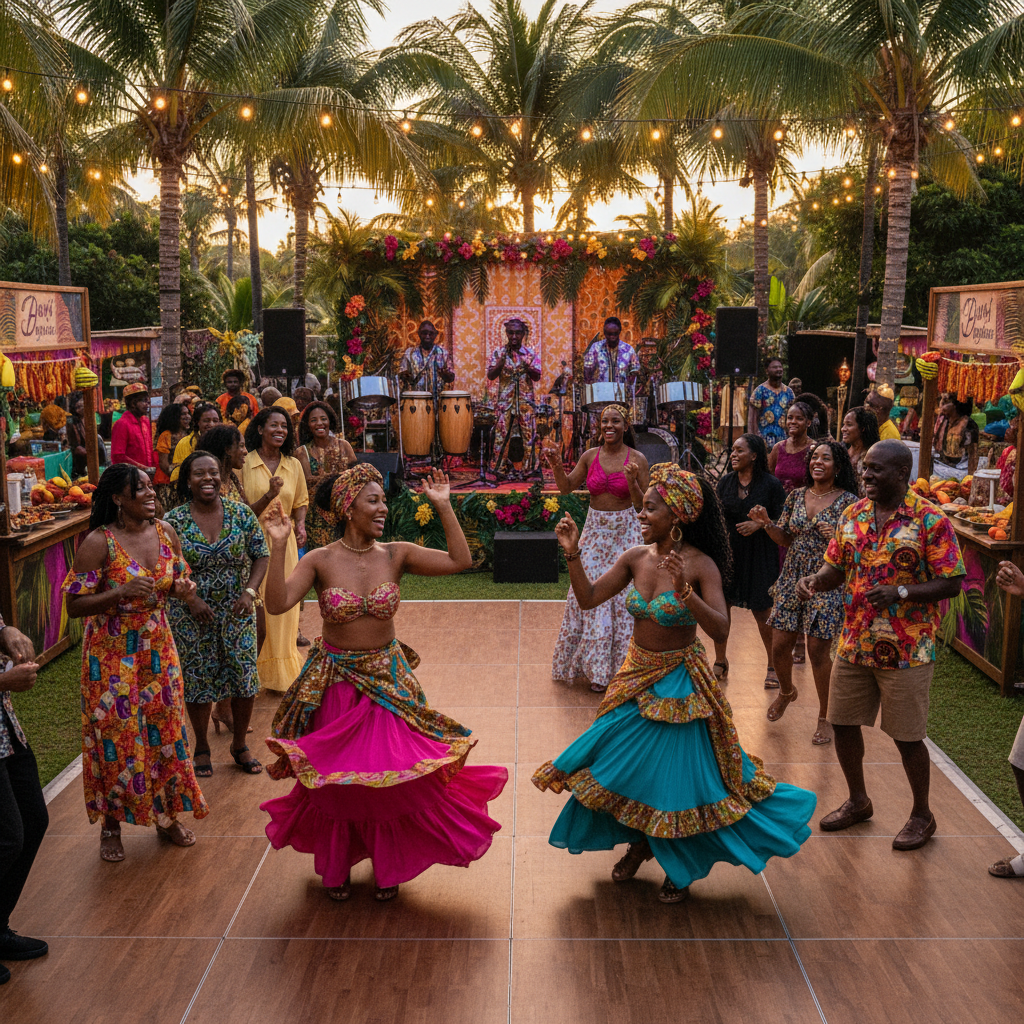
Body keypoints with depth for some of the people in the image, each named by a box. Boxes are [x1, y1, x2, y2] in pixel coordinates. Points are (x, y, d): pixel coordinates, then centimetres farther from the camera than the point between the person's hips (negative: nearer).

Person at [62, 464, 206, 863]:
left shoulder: (165, 532, -2)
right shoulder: (98, 543, -18)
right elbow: (74, 606, -17)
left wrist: (183, 588, -10)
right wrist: (122, 592, -30)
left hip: (158, 647, 5)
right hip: (112, 654, -5)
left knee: (165, 728, 11)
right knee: (116, 735, 3)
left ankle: (166, 816, 29)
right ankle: (111, 825, 23)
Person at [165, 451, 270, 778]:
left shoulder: (241, 513, -3)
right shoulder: (174, 520, -8)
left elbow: (261, 555, 0)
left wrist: (249, 591, -14)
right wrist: (191, 599, -17)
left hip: (237, 611, 2)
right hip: (192, 615, -1)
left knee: (244, 677, 5)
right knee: (197, 678, 8)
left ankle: (239, 745, 26)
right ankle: (202, 747, 28)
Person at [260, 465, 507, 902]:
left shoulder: (396, 555, -6)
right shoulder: (321, 561, -12)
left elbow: (460, 560, -12)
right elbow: (277, 604, -23)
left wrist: (443, 506, -15)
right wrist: (278, 547, -30)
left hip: (387, 681, 2)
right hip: (335, 683, -1)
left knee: (392, 777, 8)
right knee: (335, 781, 12)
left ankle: (388, 869, 33)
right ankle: (335, 867, 37)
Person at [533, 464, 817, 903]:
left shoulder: (701, 565, -20)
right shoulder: (635, 558, -5)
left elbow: (720, 629, -29)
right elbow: (588, 599, -4)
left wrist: (684, 591, -41)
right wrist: (572, 554, -16)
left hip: (678, 683, -5)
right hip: (636, 677, 6)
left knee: (679, 775, 3)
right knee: (621, 760, 14)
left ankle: (683, 867, 29)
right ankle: (640, 841, 42)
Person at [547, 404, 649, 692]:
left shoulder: (637, 459, -6)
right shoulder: (590, 456, 2)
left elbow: (642, 504, -7)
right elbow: (566, 488, 6)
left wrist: (632, 482, -25)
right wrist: (557, 468, -13)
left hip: (625, 533, -3)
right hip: (595, 530, 3)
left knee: (622, 593, -1)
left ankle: (620, 665, 12)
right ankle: (597, 668, 18)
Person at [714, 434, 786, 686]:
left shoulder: (771, 484, -6)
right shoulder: (725, 482, 7)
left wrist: (759, 524, -19)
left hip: (760, 555, -4)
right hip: (727, 551, 4)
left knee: (762, 612, -1)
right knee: (720, 605, 3)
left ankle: (773, 665, 16)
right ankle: (720, 661, 20)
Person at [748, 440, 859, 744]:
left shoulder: (848, 501, -6)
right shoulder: (796, 496, 7)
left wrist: (836, 538, -24)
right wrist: (766, 523, -5)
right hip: (792, 579, 4)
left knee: (818, 650, -2)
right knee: (779, 644, 7)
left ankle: (825, 717, 17)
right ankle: (786, 691, 40)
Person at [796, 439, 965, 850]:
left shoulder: (930, 521, -13)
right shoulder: (852, 515, 5)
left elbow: (951, 584, -13)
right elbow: (836, 568, 12)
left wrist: (900, 592, -26)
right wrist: (815, 580, -10)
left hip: (906, 650, -6)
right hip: (854, 643, 6)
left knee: (906, 736, 4)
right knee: (843, 723, 13)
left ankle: (922, 815, 26)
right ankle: (858, 801, 36)